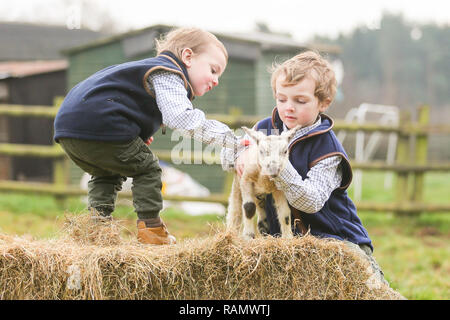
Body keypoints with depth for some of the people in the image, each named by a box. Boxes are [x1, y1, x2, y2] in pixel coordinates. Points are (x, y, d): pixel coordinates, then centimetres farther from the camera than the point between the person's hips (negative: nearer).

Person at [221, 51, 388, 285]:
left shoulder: (327, 146, -14)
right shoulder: (267, 128, 4)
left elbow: (311, 201, -25)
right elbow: (225, 155, 10)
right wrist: (242, 153, -14)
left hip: (334, 238, -4)